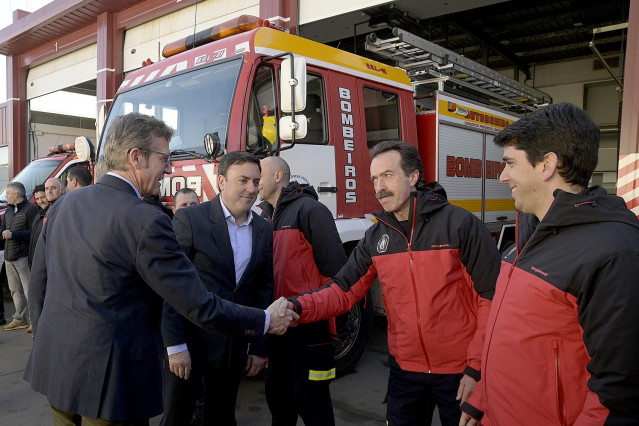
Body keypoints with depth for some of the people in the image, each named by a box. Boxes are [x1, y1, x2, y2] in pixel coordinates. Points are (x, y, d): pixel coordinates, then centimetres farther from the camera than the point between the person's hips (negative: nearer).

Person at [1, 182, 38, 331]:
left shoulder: (30, 209, -13)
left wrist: (13, 234, -20)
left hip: (23, 257, -9)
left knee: (29, 291, -5)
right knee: (15, 290, 16)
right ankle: (20, 319, 27)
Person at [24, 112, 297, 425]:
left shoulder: (63, 205, 2)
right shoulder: (145, 222, -22)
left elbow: (39, 286, 11)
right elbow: (199, 307, -20)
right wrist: (267, 322, -8)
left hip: (55, 366, 8)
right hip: (107, 376, -8)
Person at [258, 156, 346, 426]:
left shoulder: (309, 210, -12)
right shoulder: (266, 216, 14)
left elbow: (334, 267, -17)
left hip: (309, 327, -8)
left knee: (310, 402, 3)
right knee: (277, 396, 20)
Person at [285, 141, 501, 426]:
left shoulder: (461, 225, -13)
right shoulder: (375, 238, 2)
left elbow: (491, 298, -12)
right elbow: (343, 291, -1)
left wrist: (477, 368, -13)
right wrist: (299, 308, -19)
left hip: (459, 371, -3)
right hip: (404, 369, 4)